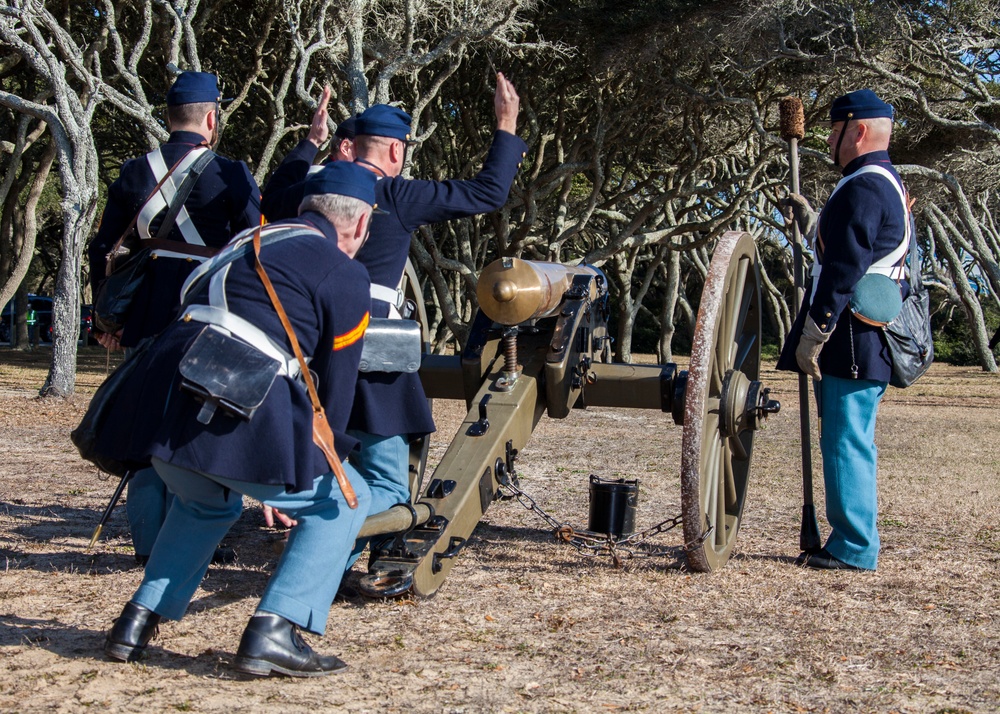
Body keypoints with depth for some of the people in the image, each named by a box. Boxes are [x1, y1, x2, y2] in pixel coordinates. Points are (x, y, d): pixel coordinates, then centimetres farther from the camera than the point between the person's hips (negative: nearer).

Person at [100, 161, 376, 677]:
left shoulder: (251, 242, 28)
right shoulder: (344, 275, 6)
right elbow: (337, 383, 7)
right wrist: (322, 459, 26)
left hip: (163, 398, 7)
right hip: (241, 410, -7)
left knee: (206, 504, 36)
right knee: (341, 501, 13)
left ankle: (138, 621, 29)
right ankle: (272, 632, 2)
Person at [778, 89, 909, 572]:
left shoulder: (862, 188, -15)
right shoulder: (886, 184, 18)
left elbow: (843, 272, -21)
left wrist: (812, 335, -19)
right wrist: (810, 221, 26)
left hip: (852, 344, -11)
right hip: (864, 343, 11)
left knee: (846, 442, -6)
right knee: (850, 443, 15)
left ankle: (854, 550, 0)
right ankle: (850, 543, 22)